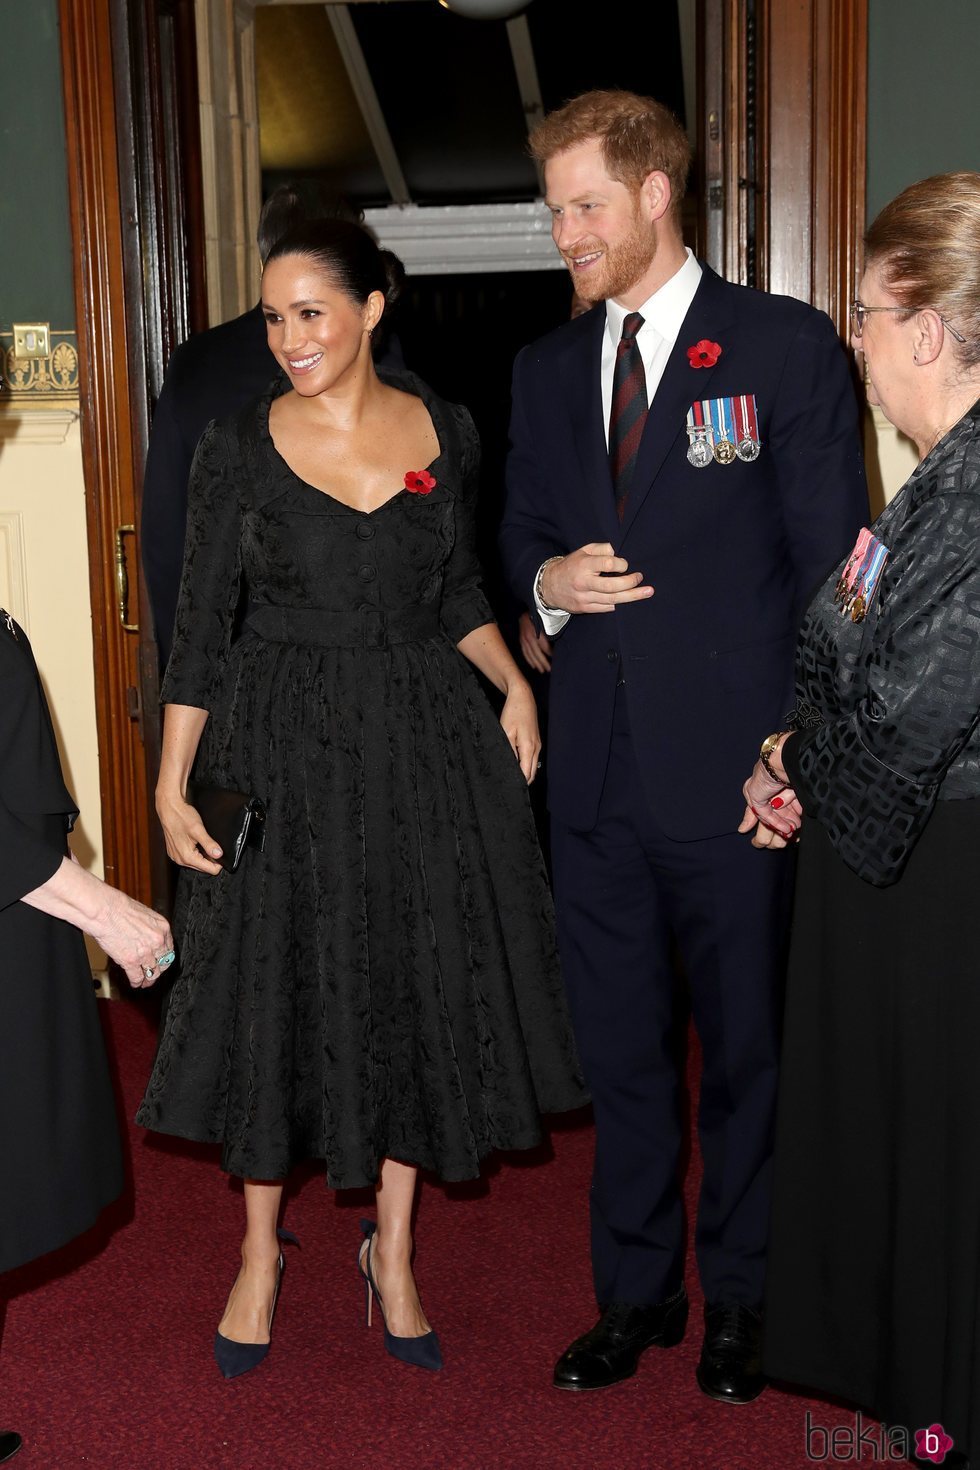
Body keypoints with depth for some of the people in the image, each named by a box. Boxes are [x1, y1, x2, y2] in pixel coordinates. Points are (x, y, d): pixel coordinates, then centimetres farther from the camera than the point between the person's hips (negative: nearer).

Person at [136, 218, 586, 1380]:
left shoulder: (444, 431, 1)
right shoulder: (238, 447, -5)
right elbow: (200, 626, -3)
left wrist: (514, 685, -1)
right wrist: (171, 785, -7)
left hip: (426, 740, 2)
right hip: (284, 747, -2)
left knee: (420, 989, 9)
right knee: (274, 992, 6)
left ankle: (393, 1248, 29)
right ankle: (260, 1251, 28)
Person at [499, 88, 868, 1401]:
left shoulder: (787, 346, -4)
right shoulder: (547, 369, 11)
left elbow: (831, 558, -4)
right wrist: (549, 579, -5)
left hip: (732, 772, -4)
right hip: (597, 772, 5)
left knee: (746, 1048, 10)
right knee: (620, 1051, 14)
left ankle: (739, 1301, 30)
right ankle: (636, 1292, 33)